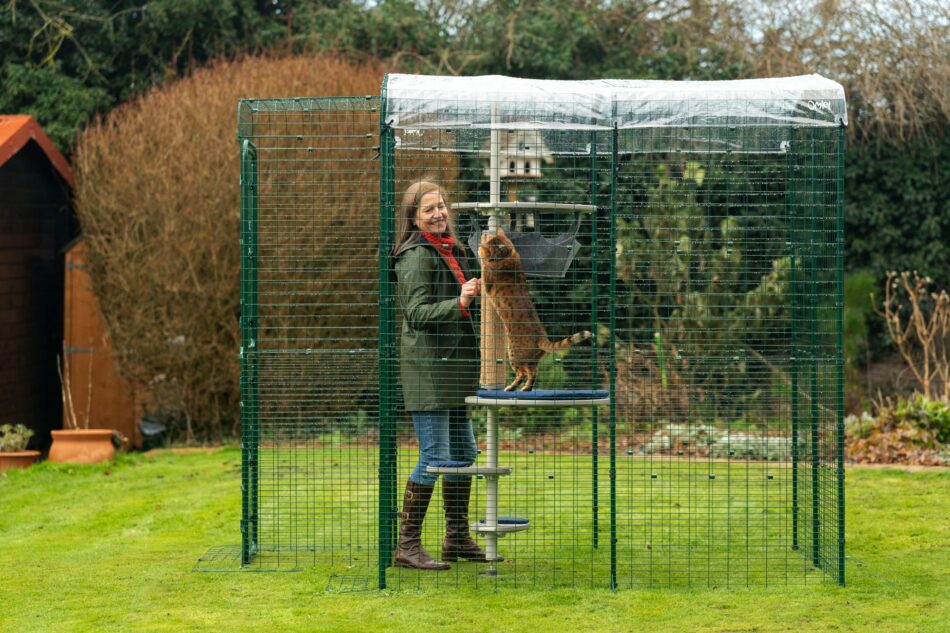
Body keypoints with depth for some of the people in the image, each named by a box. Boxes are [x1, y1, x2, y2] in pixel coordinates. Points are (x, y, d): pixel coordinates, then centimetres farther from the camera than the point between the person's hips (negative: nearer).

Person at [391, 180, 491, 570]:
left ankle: (457, 538, 23)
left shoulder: (450, 251, 17)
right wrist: (460, 303, -32)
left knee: (463, 452, 13)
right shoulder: (417, 254, -12)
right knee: (434, 456, -12)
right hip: (427, 367, -10)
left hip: (451, 368, 10)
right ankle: (407, 545, -7)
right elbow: (418, 313, -22)